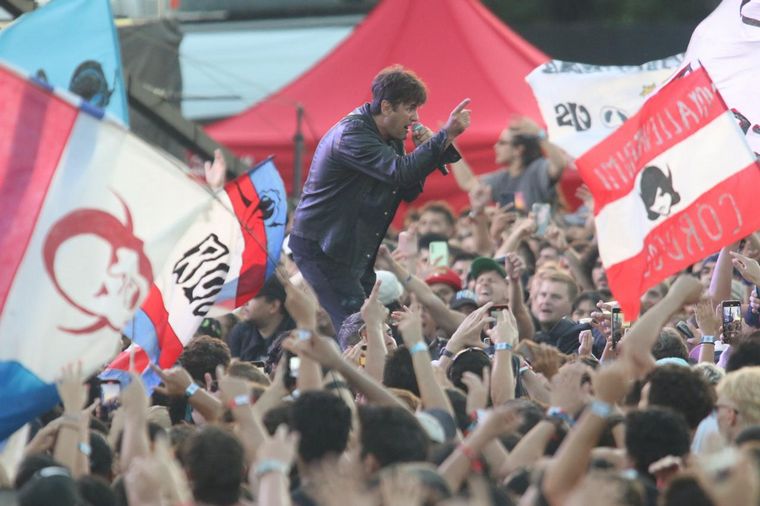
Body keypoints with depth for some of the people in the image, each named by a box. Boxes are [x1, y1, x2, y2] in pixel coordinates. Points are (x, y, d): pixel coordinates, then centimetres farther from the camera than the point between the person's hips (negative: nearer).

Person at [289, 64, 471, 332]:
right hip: (321, 247, -10)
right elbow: (399, 172, -34)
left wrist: (423, 150, -7)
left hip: (356, 250, 10)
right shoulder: (352, 134, -21)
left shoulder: (389, 137, 10)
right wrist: (446, 135, -35)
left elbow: (408, 192, 9)